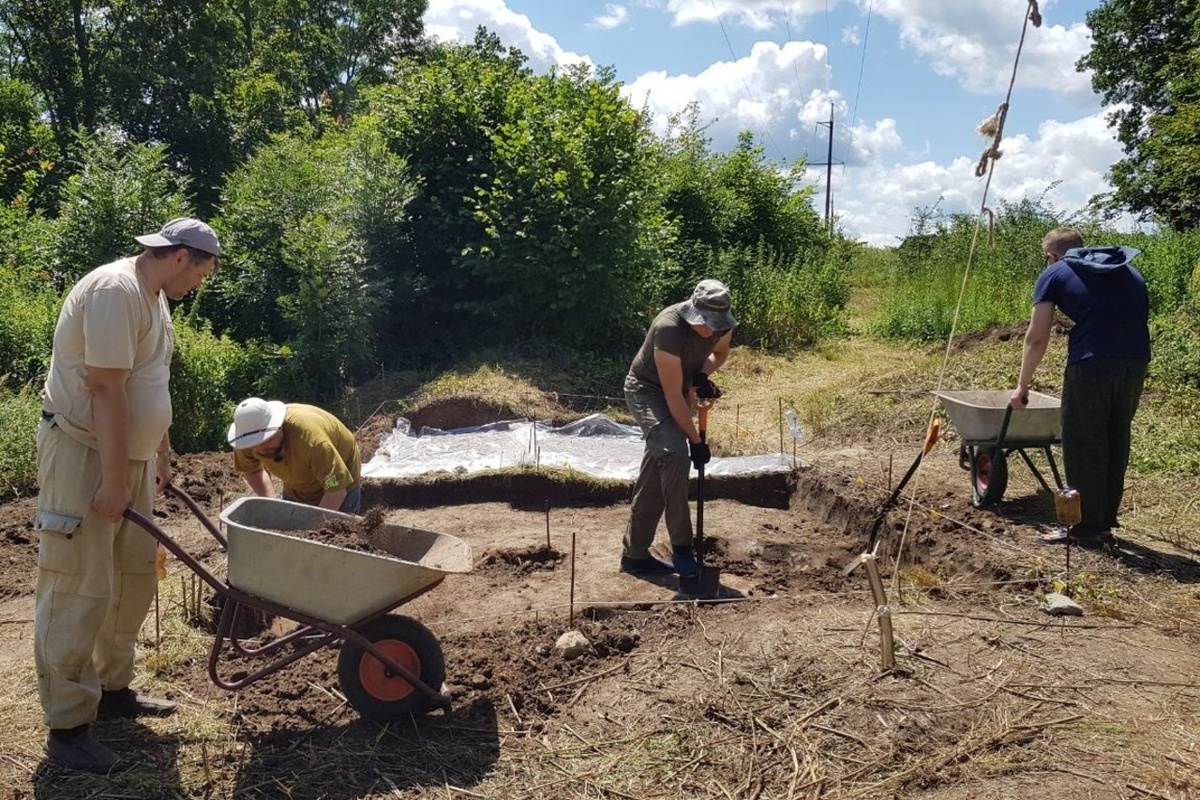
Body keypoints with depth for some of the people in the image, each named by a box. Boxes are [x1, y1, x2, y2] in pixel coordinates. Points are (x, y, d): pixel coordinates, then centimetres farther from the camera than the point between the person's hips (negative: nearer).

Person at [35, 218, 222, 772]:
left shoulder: (152, 296, 12)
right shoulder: (115, 291, -20)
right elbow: (106, 391, -24)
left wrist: (161, 453, 24)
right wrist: (114, 481, -24)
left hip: (129, 455, 10)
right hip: (83, 455, -10)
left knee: (135, 577, 14)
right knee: (79, 591, -5)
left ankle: (112, 689, 28)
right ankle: (67, 728, 4)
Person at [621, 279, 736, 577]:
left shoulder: (722, 323, -15)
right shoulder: (669, 329, -34)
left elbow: (720, 353, 10)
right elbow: (673, 396, -30)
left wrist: (701, 375, -12)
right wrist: (696, 441, -24)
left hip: (674, 392, 7)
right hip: (646, 390, -7)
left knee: (653, 477, 10)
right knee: (676, 454, -28)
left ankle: (635, 554, 19)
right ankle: (681, 547, -17)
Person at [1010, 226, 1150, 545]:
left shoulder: (1054, 274, 10)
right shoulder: (1128, 271, 26)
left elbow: (1036, 338, 7)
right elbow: (1140, 318, 22)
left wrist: (1021, 386, 15)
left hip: (1092, 363, -5)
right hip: (1136, 363, 6)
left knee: (1084, 446, 5)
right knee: (1116, 443, 16)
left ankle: (1087, 527, 9)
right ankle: (1106, 522, 25)